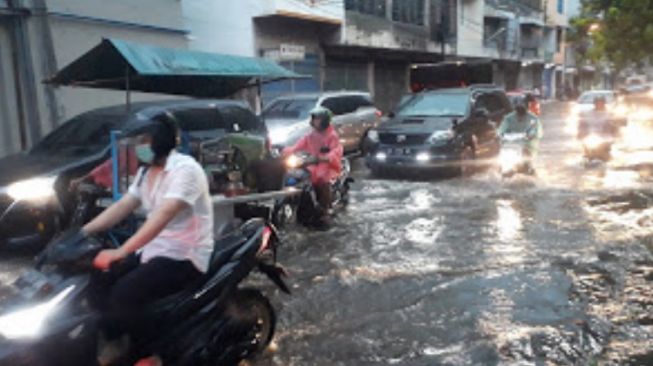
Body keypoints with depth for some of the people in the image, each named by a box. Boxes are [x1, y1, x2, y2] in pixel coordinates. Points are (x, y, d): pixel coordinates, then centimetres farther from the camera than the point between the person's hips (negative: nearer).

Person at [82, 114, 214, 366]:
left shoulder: (185, 168, -19)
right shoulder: (146, 171, 12)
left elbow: (163, 216, -31)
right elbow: (122, 206, 9)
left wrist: (122, 252, -37)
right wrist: (83, 232, -1)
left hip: (185, 256, -9)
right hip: (155, 249, 9)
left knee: (124, 293, -23)